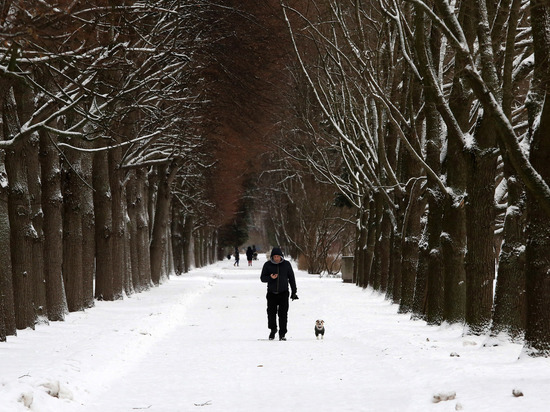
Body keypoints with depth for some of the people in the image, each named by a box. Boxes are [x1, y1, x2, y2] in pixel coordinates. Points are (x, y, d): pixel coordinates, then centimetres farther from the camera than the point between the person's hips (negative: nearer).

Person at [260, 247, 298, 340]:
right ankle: (273, 330, 22)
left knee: (283, 314, -4)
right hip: (272, 293, 0)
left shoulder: (286, 264, 2)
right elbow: (262, 278, 3)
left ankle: (282, 333, 2)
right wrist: (270, 278, -18)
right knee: (271, 312, 0)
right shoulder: (267, 265, 0)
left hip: (283, 293, 0)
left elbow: (291, 278, 10)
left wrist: (294, 291, 8)